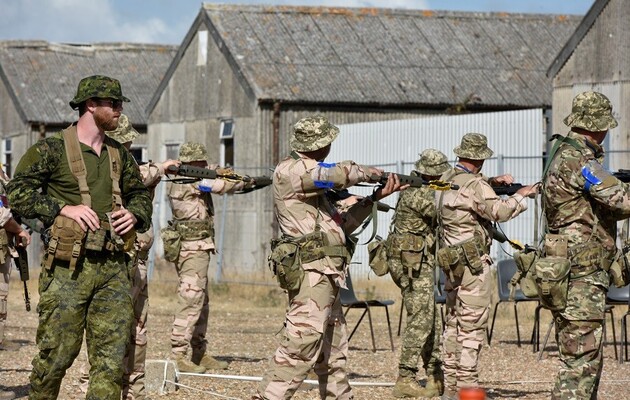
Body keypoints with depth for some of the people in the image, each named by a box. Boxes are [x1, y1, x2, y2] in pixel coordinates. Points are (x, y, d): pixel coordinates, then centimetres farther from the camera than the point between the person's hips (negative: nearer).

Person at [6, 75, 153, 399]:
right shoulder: (51, 150, -3)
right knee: (56, 354, -1)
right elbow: (17, 193, -7)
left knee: (112, 357, -1)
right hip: (68, 267, -5)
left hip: (113, 268, 5)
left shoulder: (120, 155, 15)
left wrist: (135, 214, 5)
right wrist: (63, 208, -15)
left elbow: (140, 195, 28)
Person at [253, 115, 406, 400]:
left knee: (334, 352, 14)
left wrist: (376, 197, 17)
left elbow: (341, 225, 22)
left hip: (325, 275, 10)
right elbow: (340, 174, -21)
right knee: (302, 344, -17)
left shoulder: (309, 176, 24)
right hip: (311, 271, -10)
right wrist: (370, 173, 0)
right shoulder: (290, 171, -6)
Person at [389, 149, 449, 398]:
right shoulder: (420, 194, -17)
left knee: (432, 321, 14)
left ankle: (436, 377, 19)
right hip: (413, 264, -10)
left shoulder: (422, 188, 13)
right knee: (421, 321, -9)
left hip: (420, 264, 10)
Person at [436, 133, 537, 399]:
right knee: (473, 326, -6)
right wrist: (522, 195, -7)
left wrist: (492, 182, 12)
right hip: (473, 262, -9)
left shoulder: (446, 179, 11)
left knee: (453, 323, 12)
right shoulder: (474, 184, -16)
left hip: (452, 262, 9)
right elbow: (500, 211, -23)